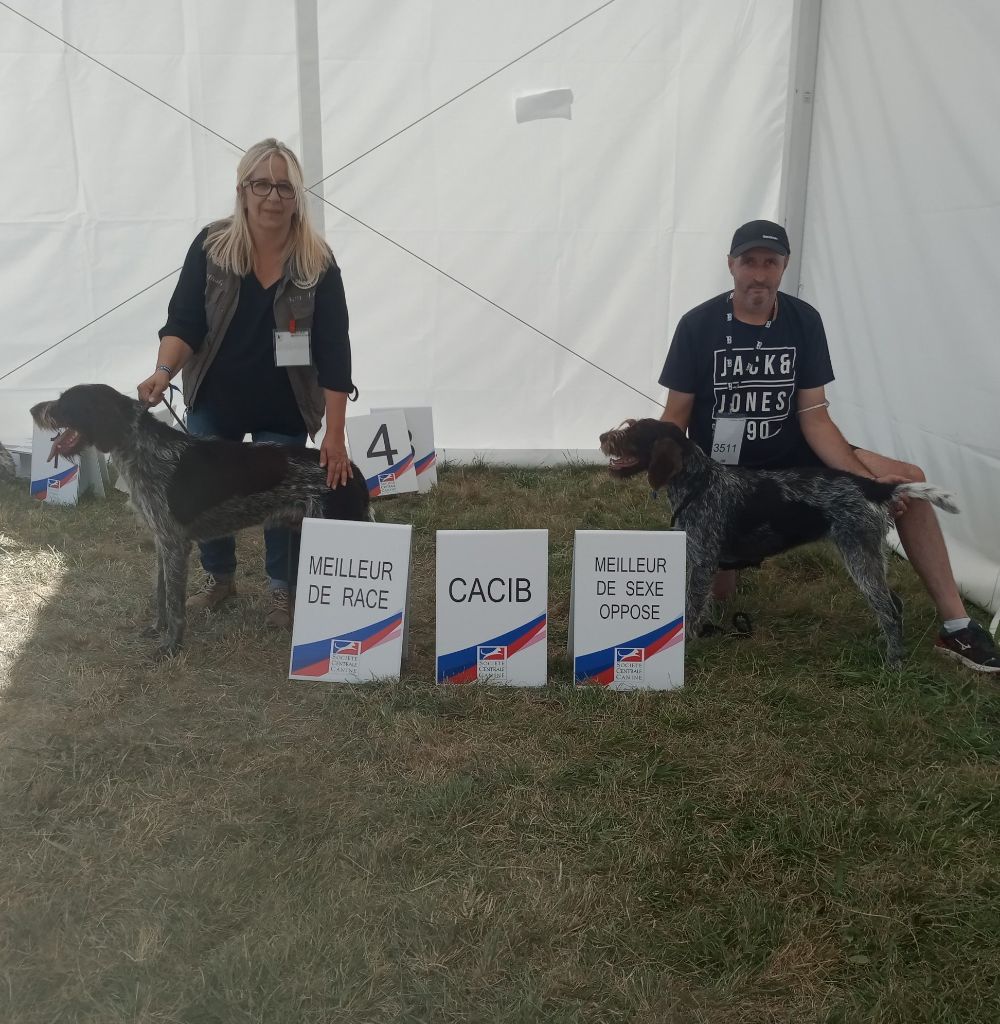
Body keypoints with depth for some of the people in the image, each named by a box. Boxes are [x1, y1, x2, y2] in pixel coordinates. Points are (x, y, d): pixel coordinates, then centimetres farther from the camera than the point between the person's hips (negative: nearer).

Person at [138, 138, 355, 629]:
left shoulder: (317, 262, -17)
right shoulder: (211, 246, -13)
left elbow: (333, 352, -19)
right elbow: (183, 323, -12)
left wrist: (335, 434, -23)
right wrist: (163, 372, -33)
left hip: (283, 410, -2)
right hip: (213, 400, 2)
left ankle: (283, 590, 27)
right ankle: (220, 578, 37)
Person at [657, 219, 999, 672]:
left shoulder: (804, 321, -7)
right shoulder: (698, 325, -14)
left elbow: (815, 418, -9)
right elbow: (676, 417, -10)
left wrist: (864, 479, -22)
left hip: (791, 458, 3)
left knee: (908, 481, -15)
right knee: (712, 591, -12)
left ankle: (956, 626, -8)